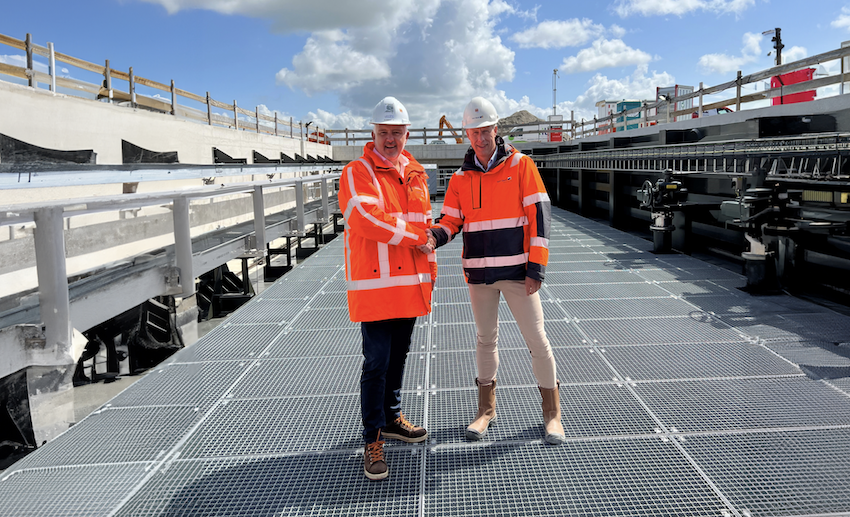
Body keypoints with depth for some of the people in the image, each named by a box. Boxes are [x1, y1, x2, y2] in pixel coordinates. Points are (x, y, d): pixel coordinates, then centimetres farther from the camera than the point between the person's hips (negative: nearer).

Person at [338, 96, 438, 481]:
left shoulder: (415, 174, 15)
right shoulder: (357, 173, -7)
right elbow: (368, 218, -20)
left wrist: (430, 265, 19)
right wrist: (417, 238, -13)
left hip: (410, 283, 7)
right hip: (374, 283, -6)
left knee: (398, 356, 17)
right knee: (376, 362, -4)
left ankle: (391, 418, 34)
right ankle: (373, 440, 7)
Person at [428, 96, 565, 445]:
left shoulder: (521, 166, -3)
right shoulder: (460, 178, 7)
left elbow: (539, 216, -7)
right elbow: (451, 222, 9)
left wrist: (536, 268, -12)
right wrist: (435, 235, -15)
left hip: (517, 271, -3)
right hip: (478, 273, 4)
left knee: (536, 340, 0)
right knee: (485, 340, 14)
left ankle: (552, 413, 16)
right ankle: (486, 410, 28)